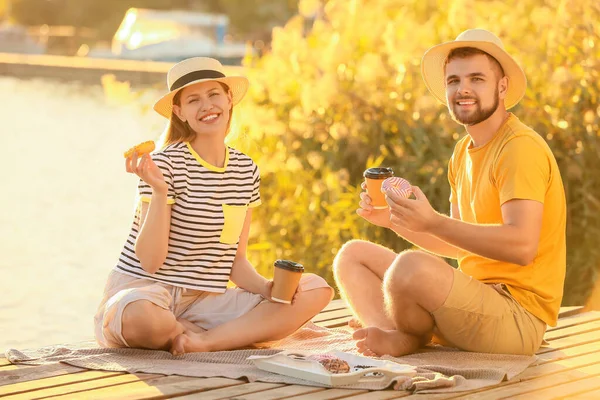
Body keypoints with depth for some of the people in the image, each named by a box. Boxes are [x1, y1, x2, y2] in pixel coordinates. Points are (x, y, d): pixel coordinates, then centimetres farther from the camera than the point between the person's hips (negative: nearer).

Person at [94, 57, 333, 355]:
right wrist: (159, 191, -26)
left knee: (316, 291, -7)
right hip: (145, 288, -6)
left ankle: (205, 341, -18)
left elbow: (236, 262, 13)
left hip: (204, 301, 6)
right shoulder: (167, 163, -10)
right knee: (139, 318, -44)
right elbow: (150, 261, -15)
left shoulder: (246, 170, 9)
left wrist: (268, 288, -8)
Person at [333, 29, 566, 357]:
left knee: (411, 265, -35)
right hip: (477, 299, 10)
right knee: (353, 255, 11)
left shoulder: (520, 147, -13)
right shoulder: (463, 152, 16)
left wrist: (433, 222, -28)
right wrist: (393, 219, 5)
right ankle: (395, 339, -15)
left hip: (518, 313, -10)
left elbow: (522, 245, -25)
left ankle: (407, 340, -5)